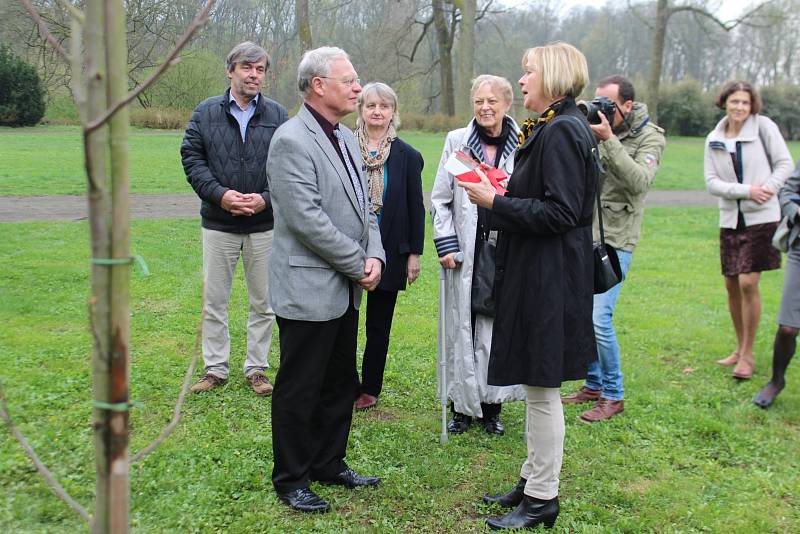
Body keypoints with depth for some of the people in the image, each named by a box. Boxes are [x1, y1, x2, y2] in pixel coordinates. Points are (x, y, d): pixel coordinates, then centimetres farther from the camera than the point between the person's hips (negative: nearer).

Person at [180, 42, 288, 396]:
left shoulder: (278, 115, 3)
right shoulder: (206, 112, 3)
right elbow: (192, 158, -2)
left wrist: (266, 199, -16)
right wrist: (220, 194, -16)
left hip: (264, 224, 0)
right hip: (218, 224, 0)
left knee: (263, 302, 8)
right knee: (213, 301, 8)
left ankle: (256, 369, 23)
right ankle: (215, 369, 21)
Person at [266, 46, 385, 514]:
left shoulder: (346, 137, 12)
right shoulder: (291, 141, -16)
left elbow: (363, 204, 14)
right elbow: (308, 220, -22)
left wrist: (375, 255, -3)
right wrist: (359, 265, -15)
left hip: (345, 289, 9)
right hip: (309, 290, -9)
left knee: (340, 385, 18)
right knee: (300, 390, 4)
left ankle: (329, 464, 34)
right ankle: (291, 479, 20)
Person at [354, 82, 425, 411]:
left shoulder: (407, 156, 1)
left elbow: (416, 207, 4)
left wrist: (414, 253, 1)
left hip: (389, 252, 1)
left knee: (379, 324, 11)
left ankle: (370, 387, 24)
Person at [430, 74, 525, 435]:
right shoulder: (456, 141, 3)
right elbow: (440, 199, 5)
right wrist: (446, 244, -2)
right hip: (466, 252, 1)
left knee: (497, 327, 6)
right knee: (462, 328, 6)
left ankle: (492, 406, 20)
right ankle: (462, 406, 19)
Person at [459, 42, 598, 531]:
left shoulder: (562, 131, -17)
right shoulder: (551, 127, 14)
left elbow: (560, 213, -22)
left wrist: (495, 202, -16)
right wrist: (502, 194, 7)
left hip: (549, 278, -10)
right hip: (538, 273, 10)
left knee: (542, 388, 0)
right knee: (537, 385, 18)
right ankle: (534, 480, 31)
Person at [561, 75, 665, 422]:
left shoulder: (650, 137, -5)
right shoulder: (593, 130, 7)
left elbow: (639, 182, -21)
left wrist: (609, 140, -24)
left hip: (615, 241, -5)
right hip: (583, 237, 6)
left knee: (599, 319, -11)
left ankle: (613, 396, 7)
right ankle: (593, 385, 28)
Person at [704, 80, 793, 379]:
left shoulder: (764, 127, -2)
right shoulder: (714, 140, 7)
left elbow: (784, 163, 0)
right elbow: (711, 182, 0)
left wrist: (769, 189, -17)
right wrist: (746, 190, -14)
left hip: (761, 217, -4)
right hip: (731, 219, 4)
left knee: (748, 282, -12)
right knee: (732, 285, 8)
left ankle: (748, 354, 2)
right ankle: (740, 348, 25)